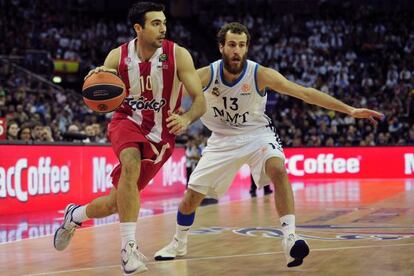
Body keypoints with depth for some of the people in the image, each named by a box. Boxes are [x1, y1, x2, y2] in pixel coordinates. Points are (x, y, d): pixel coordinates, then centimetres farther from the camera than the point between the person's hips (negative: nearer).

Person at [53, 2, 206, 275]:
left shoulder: (178, 55, -15)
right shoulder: (118, 56, -9)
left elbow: (200, 99, -17)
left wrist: (186, 119, -39)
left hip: (160, 135, 0)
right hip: (127, 121, 0)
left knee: (117, 202, 4)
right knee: (131, 164, -36)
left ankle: (75, 216, 37)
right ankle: (128, 246, -28)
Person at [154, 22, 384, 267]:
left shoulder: (261, 74, -22)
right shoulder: (206, 75, -20)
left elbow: (306, 93, -22)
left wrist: (350, 110, -27)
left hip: (257, 134, -1)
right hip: (223, 139, 2)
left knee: (278, 170, -34)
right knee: (190, 198, 4)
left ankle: (289, 239, -31)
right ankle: (178, 244, 33)